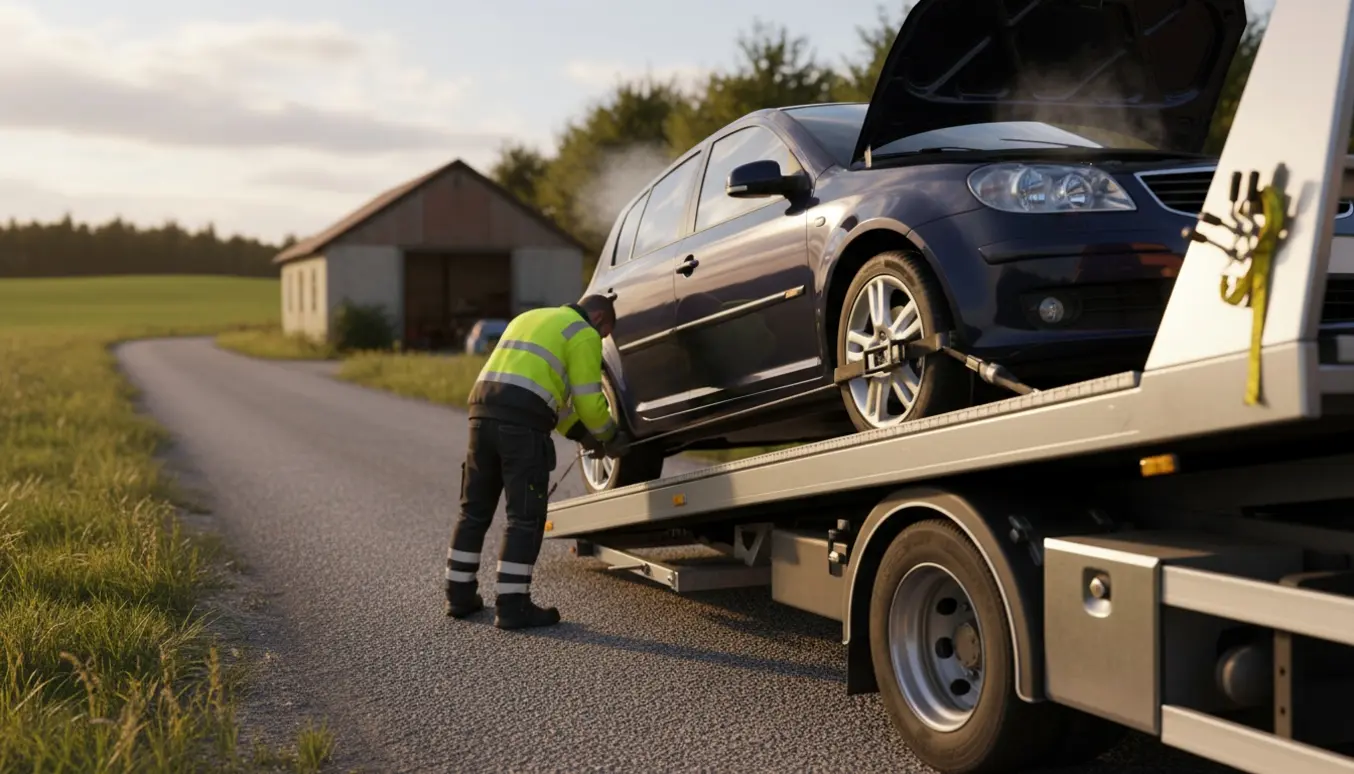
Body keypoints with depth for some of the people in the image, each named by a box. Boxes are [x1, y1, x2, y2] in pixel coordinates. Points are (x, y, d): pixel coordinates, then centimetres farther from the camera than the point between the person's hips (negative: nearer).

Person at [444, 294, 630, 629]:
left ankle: (460, 594, 22)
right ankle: (512, 605, 0)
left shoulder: (528, 318, 31)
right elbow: (589, 402, 0)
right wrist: (611, 438, 19)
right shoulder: (583, 334, 6)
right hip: (523, 423, -7)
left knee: (474, 511, 15)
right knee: (525, 517, 0)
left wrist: (580, 433, 35)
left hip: (483, 411, 7)